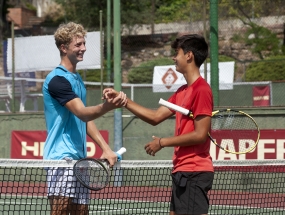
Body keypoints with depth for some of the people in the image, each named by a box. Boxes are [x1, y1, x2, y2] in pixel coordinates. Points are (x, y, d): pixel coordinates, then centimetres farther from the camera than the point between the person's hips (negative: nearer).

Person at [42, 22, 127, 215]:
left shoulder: (77, 79, 18)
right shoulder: (57, 79, -11)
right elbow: (82, 113, -24)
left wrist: (106, 148, 14)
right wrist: (107, 106, -43)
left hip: (79, 159, 9)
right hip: (61, 157, -9)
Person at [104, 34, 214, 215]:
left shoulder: (201, 90, -13)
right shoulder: (182, 92, 16)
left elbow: (200, 134, -18)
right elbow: (155, 117, 18)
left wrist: (162, 142, -10)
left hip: (194, 173, -10)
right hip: (182, 171, 10)